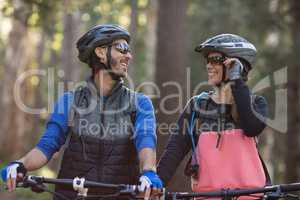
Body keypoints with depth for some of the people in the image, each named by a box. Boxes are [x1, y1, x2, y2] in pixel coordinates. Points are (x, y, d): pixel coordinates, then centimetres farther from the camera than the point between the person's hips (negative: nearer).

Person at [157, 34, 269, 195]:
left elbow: (253, 128, -18)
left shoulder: (255, 103, 6)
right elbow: (175, 149, -3)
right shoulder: (197, 105, 8)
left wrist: (237, 81, -12)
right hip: (206, 192, 1)